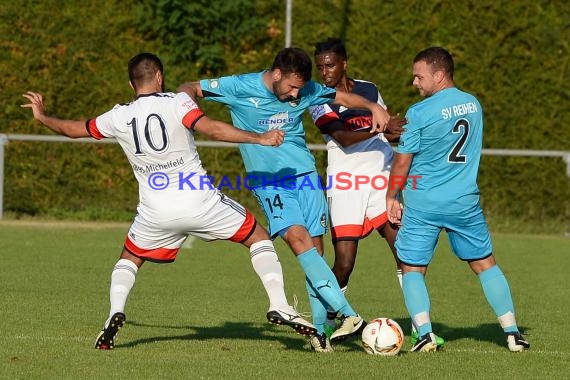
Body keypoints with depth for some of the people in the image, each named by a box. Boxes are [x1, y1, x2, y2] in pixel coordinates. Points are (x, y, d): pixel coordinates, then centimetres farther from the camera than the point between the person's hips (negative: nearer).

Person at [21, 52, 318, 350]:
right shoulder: (177, 103, -7)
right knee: (260, 238, 13)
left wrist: (41, 116, 35)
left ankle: (115, 314, 1)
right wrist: (260, 138, -22)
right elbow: (211, 128, -22)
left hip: (156, 212, 2)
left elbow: (73, 129, 17)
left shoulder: (120, 117, 3)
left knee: (129, 259, 27)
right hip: (200, 202, -2)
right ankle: (279, 306, -2)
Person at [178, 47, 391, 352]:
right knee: (298, 238, -23)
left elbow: (343, 97, 16)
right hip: (268, 181, -4)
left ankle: (319, 330, 4)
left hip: (305, 175, 4)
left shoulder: (305, 90, 2)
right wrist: (188, 99, -23)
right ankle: (348, 315, -32)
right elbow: (190, 88, 0)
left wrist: (373, 107, -1)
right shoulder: (240, 88, -7)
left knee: (315, 247, -3)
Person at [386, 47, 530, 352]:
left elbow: (402, 161, -8)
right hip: (465, 201, 4)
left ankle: (424, 333, -10)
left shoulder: (420, 113, -14)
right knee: (485, 264, 15)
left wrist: (391, 197, 6)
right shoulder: (474, 105, 5)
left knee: (412, 269, 7)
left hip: (423, 205, -4)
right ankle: (512, 332, 9)